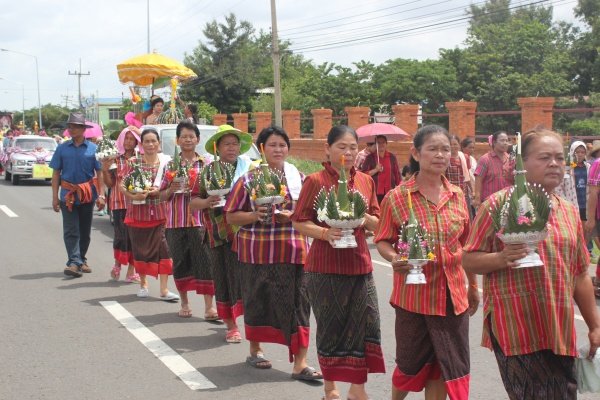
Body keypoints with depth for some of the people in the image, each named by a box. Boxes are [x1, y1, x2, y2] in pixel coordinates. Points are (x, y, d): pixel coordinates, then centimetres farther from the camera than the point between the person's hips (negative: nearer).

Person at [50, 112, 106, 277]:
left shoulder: (92, 149, 1)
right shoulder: (62, 149, 3)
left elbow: (100, 173, 2)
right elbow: (56, 173, 5)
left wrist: (101, 195, -6)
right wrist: (55, 197, -1)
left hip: (88, 195, 1)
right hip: (68, 194, 0)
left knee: (85, 231, 10)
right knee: (71, 231, -7)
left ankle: (81, 260, 23)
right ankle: (74, 262, -12)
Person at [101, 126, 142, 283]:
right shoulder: (115, 159, 6)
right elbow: (109, 183, 6)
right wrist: (105, 170, -10)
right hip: (119, 203, -1)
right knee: (122, 235, -4)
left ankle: (131, 270, 8)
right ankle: (117, 264, 20)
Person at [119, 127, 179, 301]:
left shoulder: (165, 162, 4)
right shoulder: (133, 162, 1)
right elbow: (122, 186, -3)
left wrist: (157, 191, -15)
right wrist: (133, 196, -22)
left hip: (160, 212, 0)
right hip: (138, 212, 0)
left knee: (163, 249, -7)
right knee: (140, 249, 9)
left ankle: (164, 290, -4)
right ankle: (143, 284, 29)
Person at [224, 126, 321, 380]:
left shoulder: (298, 178, 8)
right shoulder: (248, 179, 1)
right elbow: (231, 216, 1)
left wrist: (292, 215, -10)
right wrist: (255, 215, -16)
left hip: (293, 252, 1)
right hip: (258, 252, -1)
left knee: (297, 302, -4)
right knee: (258, 300, 10)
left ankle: (300, 364, -1)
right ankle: (255, 350, 32)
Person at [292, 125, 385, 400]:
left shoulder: (365, 181, 7)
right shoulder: (315, 181, -5)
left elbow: (377, 222, 12)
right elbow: (300, 222, -5)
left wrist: (364, 218, -10)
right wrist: (325, 233, -21)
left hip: (359, 263, 4)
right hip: (325, 265, -4)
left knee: (367, 322, -2)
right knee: (330, 326, 6)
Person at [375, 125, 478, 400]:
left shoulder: (458, 196, 4)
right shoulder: (397, 197, -9)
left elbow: (466, 245, 12)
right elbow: (383, 241, -2)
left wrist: (473, 286, 17)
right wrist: (394, 259, -23)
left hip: (452, 294, 3)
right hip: (413, 294, -3)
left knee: (441, 367, 9)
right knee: (410, 365, 10)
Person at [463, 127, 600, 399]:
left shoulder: (570, 212, 14)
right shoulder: (499, 204, -5)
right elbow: (468, 260, -4)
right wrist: (501, 258, -23)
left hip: (559, 331, 6)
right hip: (516, 328, -6)